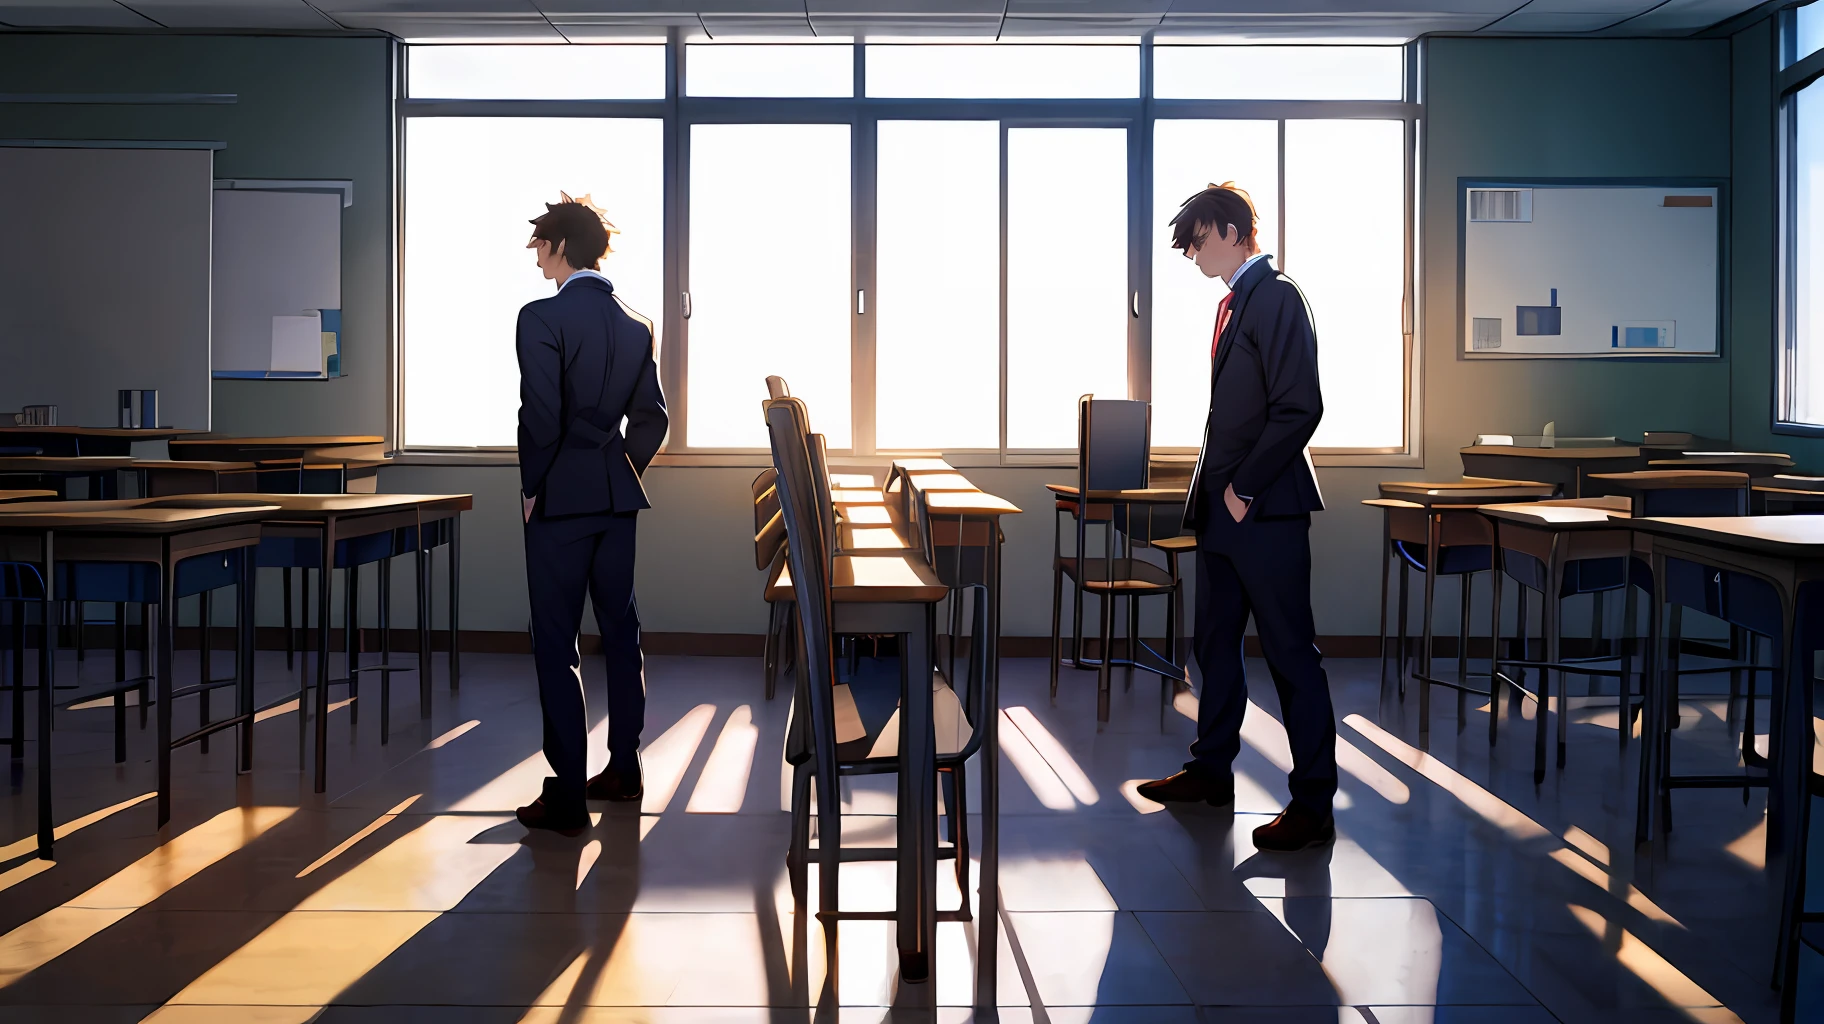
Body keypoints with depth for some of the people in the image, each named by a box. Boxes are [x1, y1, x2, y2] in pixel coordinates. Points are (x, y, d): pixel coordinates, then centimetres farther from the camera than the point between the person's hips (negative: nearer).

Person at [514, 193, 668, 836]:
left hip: (560, 497, -7)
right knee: (620, 630, 14)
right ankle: (624, 769, 24)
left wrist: (532, 487, -6)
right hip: (618, 496, 7)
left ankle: (567, 795, -1)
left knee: (556, 644, -2)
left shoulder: (542, 318, -11)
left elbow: (540, 414, -17)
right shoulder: (635, 325, 9)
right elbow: (651, 417, 12)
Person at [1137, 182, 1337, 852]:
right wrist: (1212, 489, 13)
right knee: (1215, 643, 17)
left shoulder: (1277, 298, -12)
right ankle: (1211, 770, 31)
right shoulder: (1233, 303, 16)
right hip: (1223, 507, 10)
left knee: (1290, 653, -4)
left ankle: (1314, 804, 3)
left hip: (1265, 511, -10)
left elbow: (1299, 409, -20)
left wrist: (1245, 488, -16)